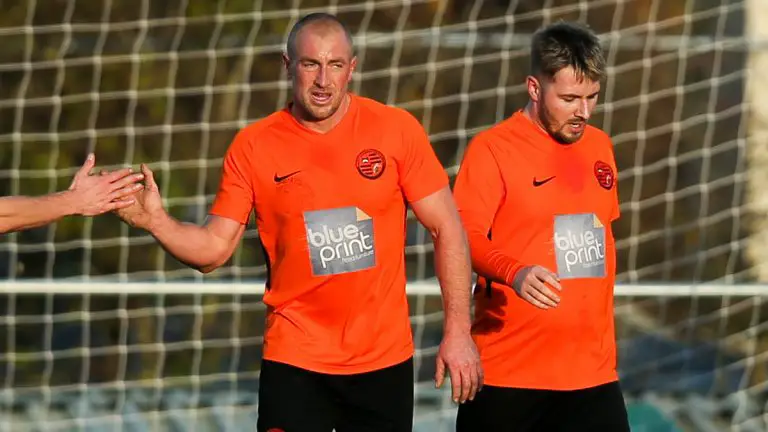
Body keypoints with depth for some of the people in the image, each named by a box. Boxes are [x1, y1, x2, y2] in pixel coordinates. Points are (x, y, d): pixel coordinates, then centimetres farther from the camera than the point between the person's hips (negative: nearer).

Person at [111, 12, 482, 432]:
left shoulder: (396, 129, -3)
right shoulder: (253, 145, -2)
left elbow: (447, 228, 0)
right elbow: (213, 248, 2)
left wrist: (457, 330, -6)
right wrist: (156, 220, -17)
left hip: (385, 361, 1)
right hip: (295, 361, -1)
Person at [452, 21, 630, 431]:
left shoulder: (599, 145, 12)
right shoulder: (492, 148, -8)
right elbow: (464, 234, -18)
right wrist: (514, 273, -36)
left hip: (593, 368, 5)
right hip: (508, 372, -5)